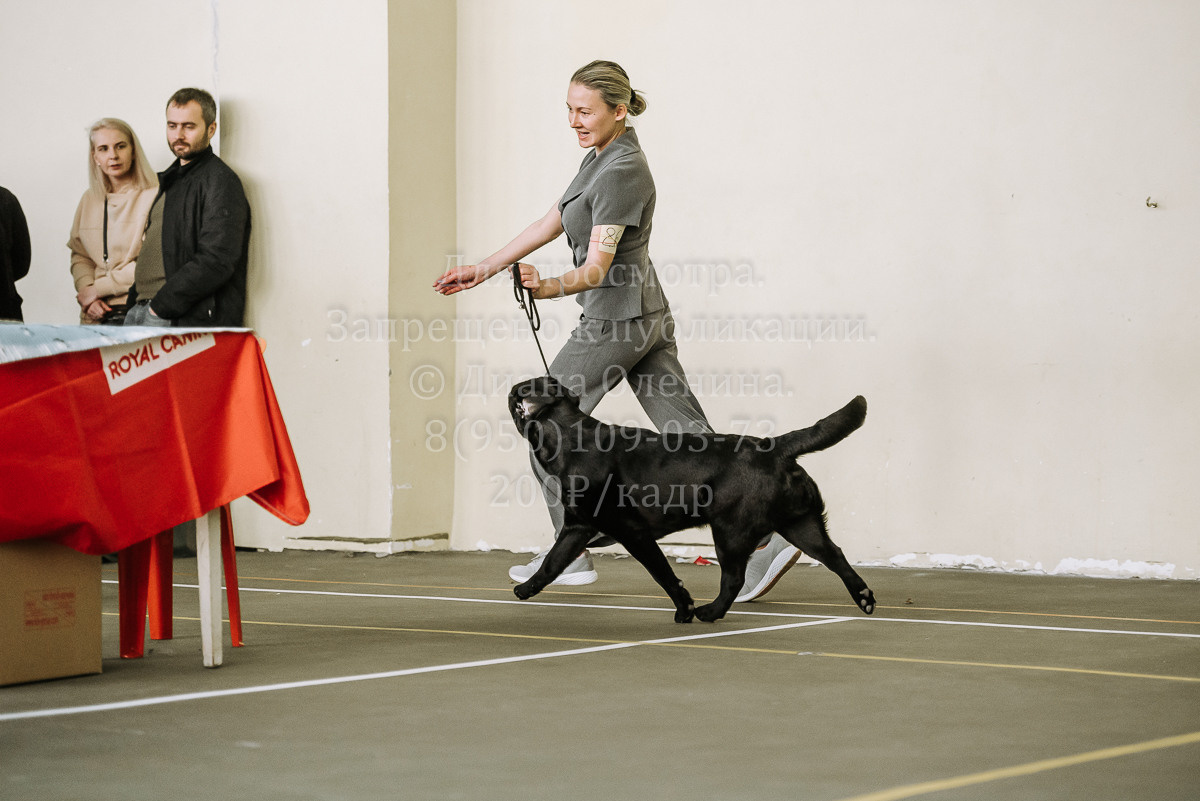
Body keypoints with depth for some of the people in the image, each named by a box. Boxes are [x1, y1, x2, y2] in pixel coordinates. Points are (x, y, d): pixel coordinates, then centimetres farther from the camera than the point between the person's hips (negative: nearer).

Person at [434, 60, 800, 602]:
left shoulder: (620, 172, -18)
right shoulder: (601, 156, 12)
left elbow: (597, 267, -25)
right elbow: (550, 225, 18)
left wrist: (551, 288, -43)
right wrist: (483, 270, 20)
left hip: (615, 319, -10)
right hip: (646, 315, 10)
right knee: (692, 437, 2)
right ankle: (766, 540, -7)